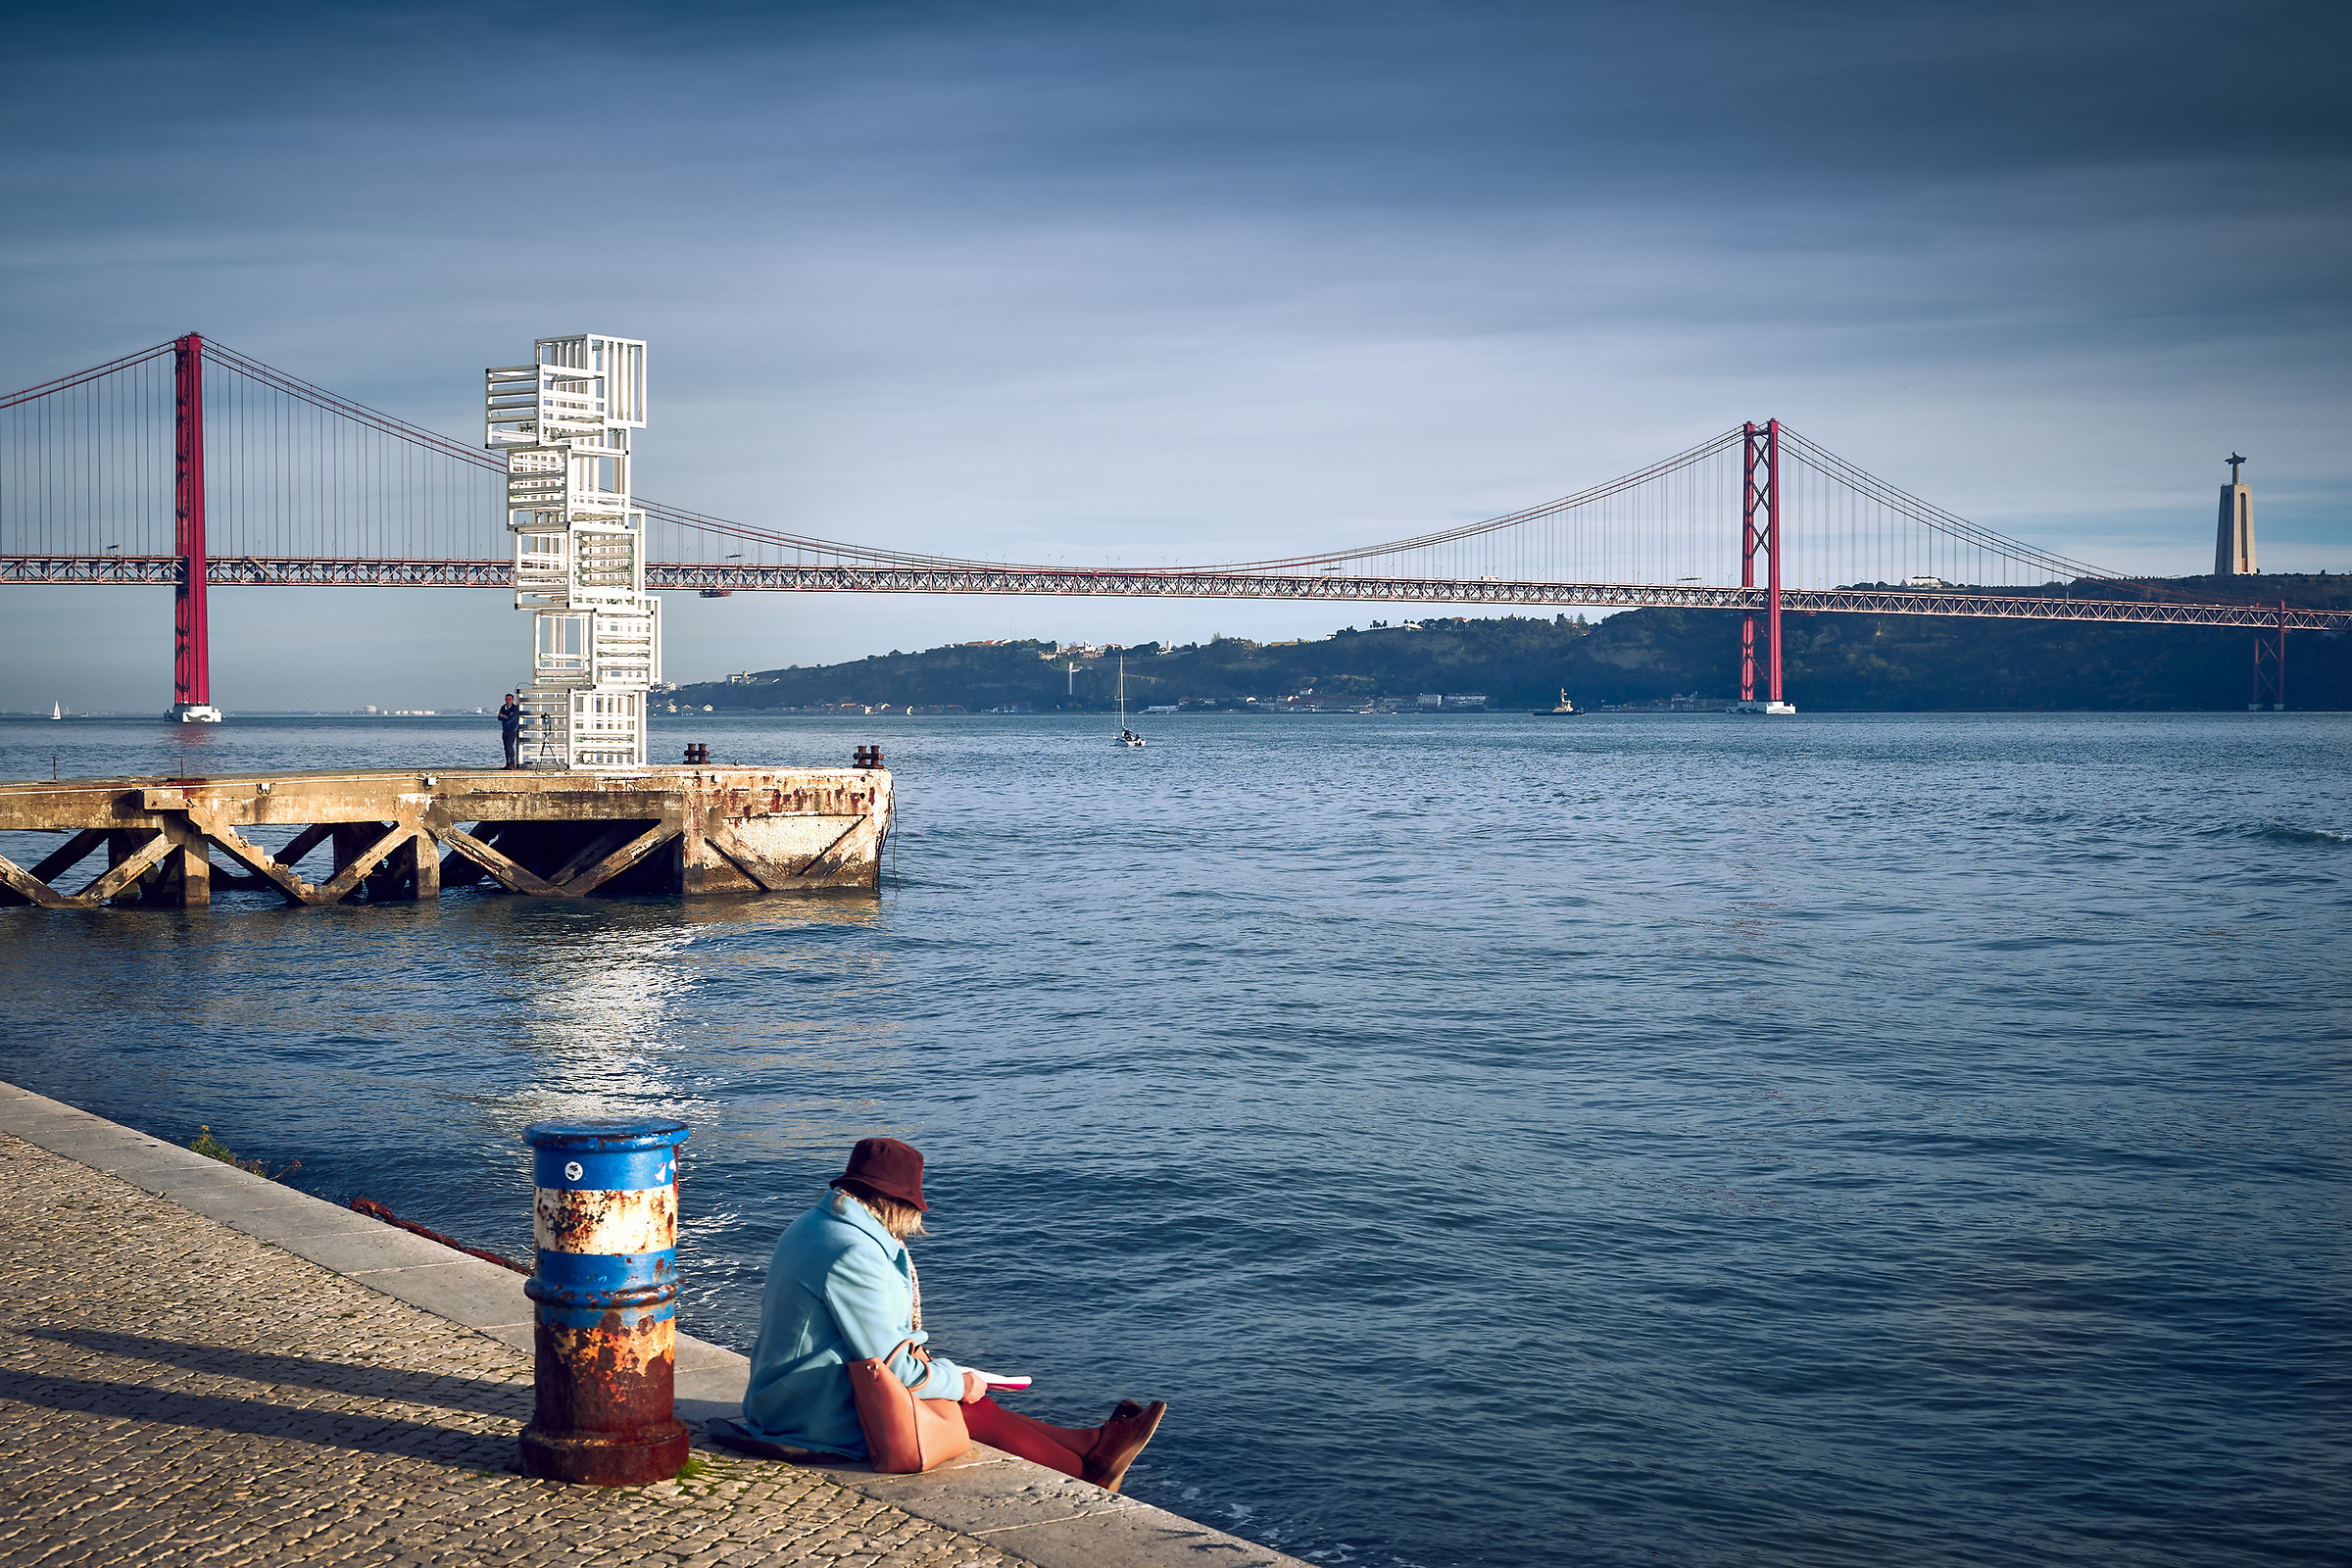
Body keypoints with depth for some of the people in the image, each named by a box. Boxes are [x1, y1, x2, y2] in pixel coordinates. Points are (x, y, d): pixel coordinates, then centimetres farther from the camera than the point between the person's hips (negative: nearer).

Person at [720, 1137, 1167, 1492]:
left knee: (972, 1403, 13)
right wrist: (960, 1381, -6)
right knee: (973, 1412, 0)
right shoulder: (854, 1254, -25)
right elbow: (890, 1365, -22)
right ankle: (1088, 1475, 13)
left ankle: (1093, 1443, 18)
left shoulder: (808, 1227, 8)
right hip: (827, 1424, -10)